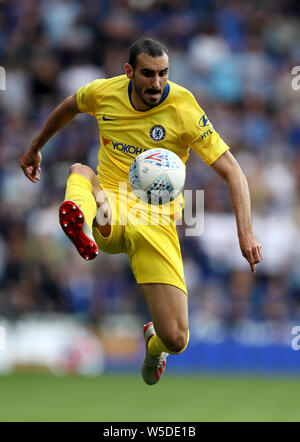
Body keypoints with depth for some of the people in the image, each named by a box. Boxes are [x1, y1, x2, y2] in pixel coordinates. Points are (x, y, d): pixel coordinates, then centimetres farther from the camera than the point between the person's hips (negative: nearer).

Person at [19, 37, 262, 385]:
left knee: (176, 340, -11)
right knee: (79, 172, -32)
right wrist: (35, 149, 36)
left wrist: (245, 232, -25)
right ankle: (88, 219, -65)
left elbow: (231, 171, -12)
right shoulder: (104, 93, -2)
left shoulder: (184, 110, -11)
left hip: (154, 221, -2)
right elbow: (68, 108, 23)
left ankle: (154, 344, 26)